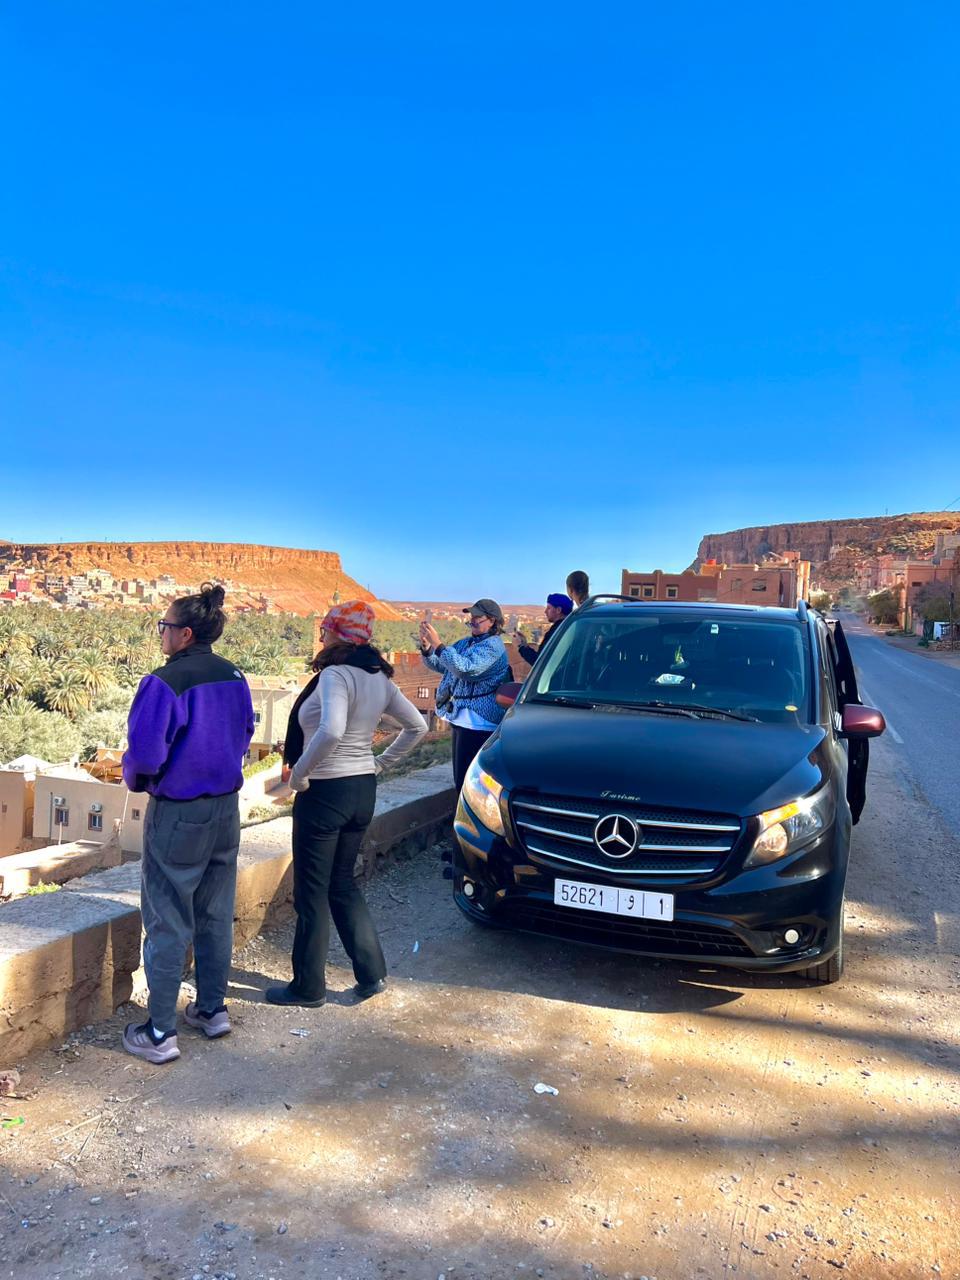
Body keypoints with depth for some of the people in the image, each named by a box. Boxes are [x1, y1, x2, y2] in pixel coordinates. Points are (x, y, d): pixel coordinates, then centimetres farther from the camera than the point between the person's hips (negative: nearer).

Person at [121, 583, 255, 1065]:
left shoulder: (164, 683, -21)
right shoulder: (234, 678, 1)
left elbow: (144, 754, -21)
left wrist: (134, 779, 0)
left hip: (177, 815, -6)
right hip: (226, 808, 7)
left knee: (168, 926, 5)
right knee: (216, 917, 18)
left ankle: (159, 1034, 15)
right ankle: (212, 1009, 31)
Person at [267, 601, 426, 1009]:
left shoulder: (335, 675, -19)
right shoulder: (379, 678, 6)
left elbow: (331, 732, -36)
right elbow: (417, 726, 14)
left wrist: (299, 772, -22)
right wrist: (382, 762, 14)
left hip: (326, 791, -8)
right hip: (363, 790, 8)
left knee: (312, 893, 7)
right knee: (342, 884, 21)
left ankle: (308, 987, 20)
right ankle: (372, 972, 21)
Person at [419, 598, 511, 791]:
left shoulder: (493, 646, -12)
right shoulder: (466, 643, 15)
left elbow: (467, 669, -26)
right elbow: (439, 665, 19)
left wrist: (438, 644, -26)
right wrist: (426, 647, -1)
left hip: (477, 723, -9)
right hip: (460, 718, 9)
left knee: (467, 781, -11)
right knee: (460, 778, 15)